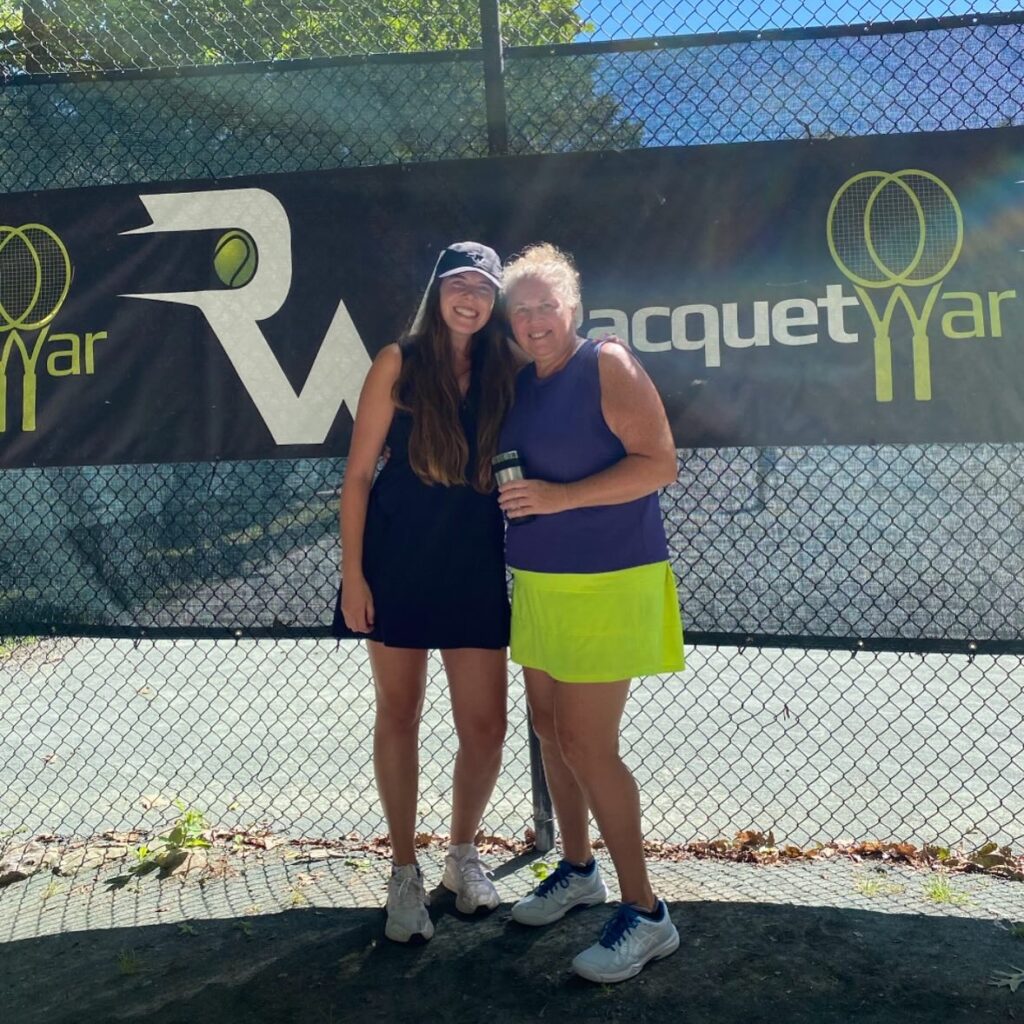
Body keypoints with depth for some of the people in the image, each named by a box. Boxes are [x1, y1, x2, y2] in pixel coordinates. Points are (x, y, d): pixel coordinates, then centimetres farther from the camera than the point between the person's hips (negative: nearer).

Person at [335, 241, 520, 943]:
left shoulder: (506, 370, 5)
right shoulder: (401, 362, -3)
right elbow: (358, 474, -3)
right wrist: (352, 573, -8)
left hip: (477, 565, 2)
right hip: (399, 560, -2)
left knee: (486, 727, 4)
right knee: (399, 716, 8)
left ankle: (464, 853, 31)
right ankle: (405, 871, 27)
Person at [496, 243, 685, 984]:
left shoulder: (607, 366, -11)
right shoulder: (519, 382, 10)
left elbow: (659, 463, -18)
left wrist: (558, 496, -24)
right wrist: (509, 497, 0)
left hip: (607, 583, -8)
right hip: (538, 582, 8)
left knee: (586, 743, -6)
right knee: (550, 727, 15)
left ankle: (646, 914, 10)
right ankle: (578, 870, 35)